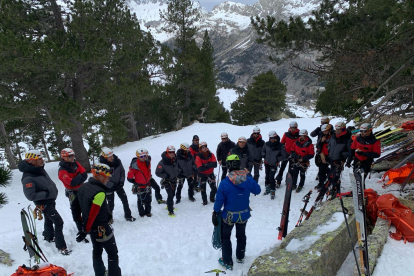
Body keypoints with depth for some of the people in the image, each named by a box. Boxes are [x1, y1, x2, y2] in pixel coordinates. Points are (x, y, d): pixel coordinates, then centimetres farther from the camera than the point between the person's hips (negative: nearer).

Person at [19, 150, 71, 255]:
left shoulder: (40, 170, -1)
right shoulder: (28, 178, -28)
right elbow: (30, 196, -30)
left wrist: (53, 191, 6)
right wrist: (46, 194, -27)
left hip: (50, 200, 9)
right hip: (44, 204, -9)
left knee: (49, 220, 27)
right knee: (58, 222, -9)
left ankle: (49, 237, 51)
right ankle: (61, 247, 0)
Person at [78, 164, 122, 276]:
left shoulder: (83, 187, -1)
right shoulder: (99, 192, -29)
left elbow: (83, 207, 8)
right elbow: (93, 213, -26)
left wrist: (86, 226, 16)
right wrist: (86, 229, -11)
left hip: (92, 227, 9)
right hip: (101, 228, -9)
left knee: (97, 250, 25)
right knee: (113, 254, 5)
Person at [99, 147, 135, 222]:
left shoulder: (117, 161, -13)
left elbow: (122, 171, 1)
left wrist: (121, 181, -7)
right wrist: (110, 185, -18)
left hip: (118, 185, 4)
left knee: (125, 200, 6)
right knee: (111, 204, 8)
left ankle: (128, 216, 23)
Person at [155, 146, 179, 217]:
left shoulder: (175, 160, -4)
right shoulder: (162, 162, -23)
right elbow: (157, 173, -17)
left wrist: (177, 174, 6)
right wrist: (166, 176, -24)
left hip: (174, 180, 6)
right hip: (167, 181, -6)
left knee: (173, 194, 19)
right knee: (170, 195, -10)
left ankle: (169, 205, 42)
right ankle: (170, 211, 1)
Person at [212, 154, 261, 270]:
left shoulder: (224, 183, -25)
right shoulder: (248, 179, -16)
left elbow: (219, 201, -17)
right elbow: (257, 190, 2)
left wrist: (215, 213, -2)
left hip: (229, 216, -3)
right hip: (244, 214, 4)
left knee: (225, 237, 19)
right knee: (241, 235, 28)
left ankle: (227, 262, 29)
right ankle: (240, 257, 47)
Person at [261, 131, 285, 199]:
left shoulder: (280, 146, -14)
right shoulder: (267, 144, -4)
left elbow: (284, 156, -5)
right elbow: (263, 151, 13)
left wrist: (277, 159, -13)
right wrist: (264, 156, -3)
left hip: (274, 164, -4)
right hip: (267, 163, 4)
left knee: (271, 177, -10)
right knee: (267, 176, 14)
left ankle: (272, 191, 6)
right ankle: (267, 189, 32)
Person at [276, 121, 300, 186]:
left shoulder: (299, 135, -6)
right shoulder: (286, 134, -4)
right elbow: (282, 143, 4)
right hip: (286, 153, 0)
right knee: (282, 167, 2)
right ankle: (278, 181, 7)